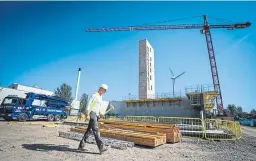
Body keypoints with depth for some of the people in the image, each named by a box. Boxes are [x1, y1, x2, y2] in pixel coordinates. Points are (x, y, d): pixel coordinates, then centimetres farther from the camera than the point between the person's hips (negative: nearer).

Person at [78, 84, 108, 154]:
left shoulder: (100, 97, 20)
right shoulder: (94, 95, -7)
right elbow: (88, 104, -13)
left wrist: (100, 114, 12)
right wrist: (87, 114, -20)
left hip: (96, 115, 9)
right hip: (92, 114, -9)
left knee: (89, 130, 12)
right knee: (96, 130, -13)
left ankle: (81, 146, 21)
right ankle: (101, 147, -16)